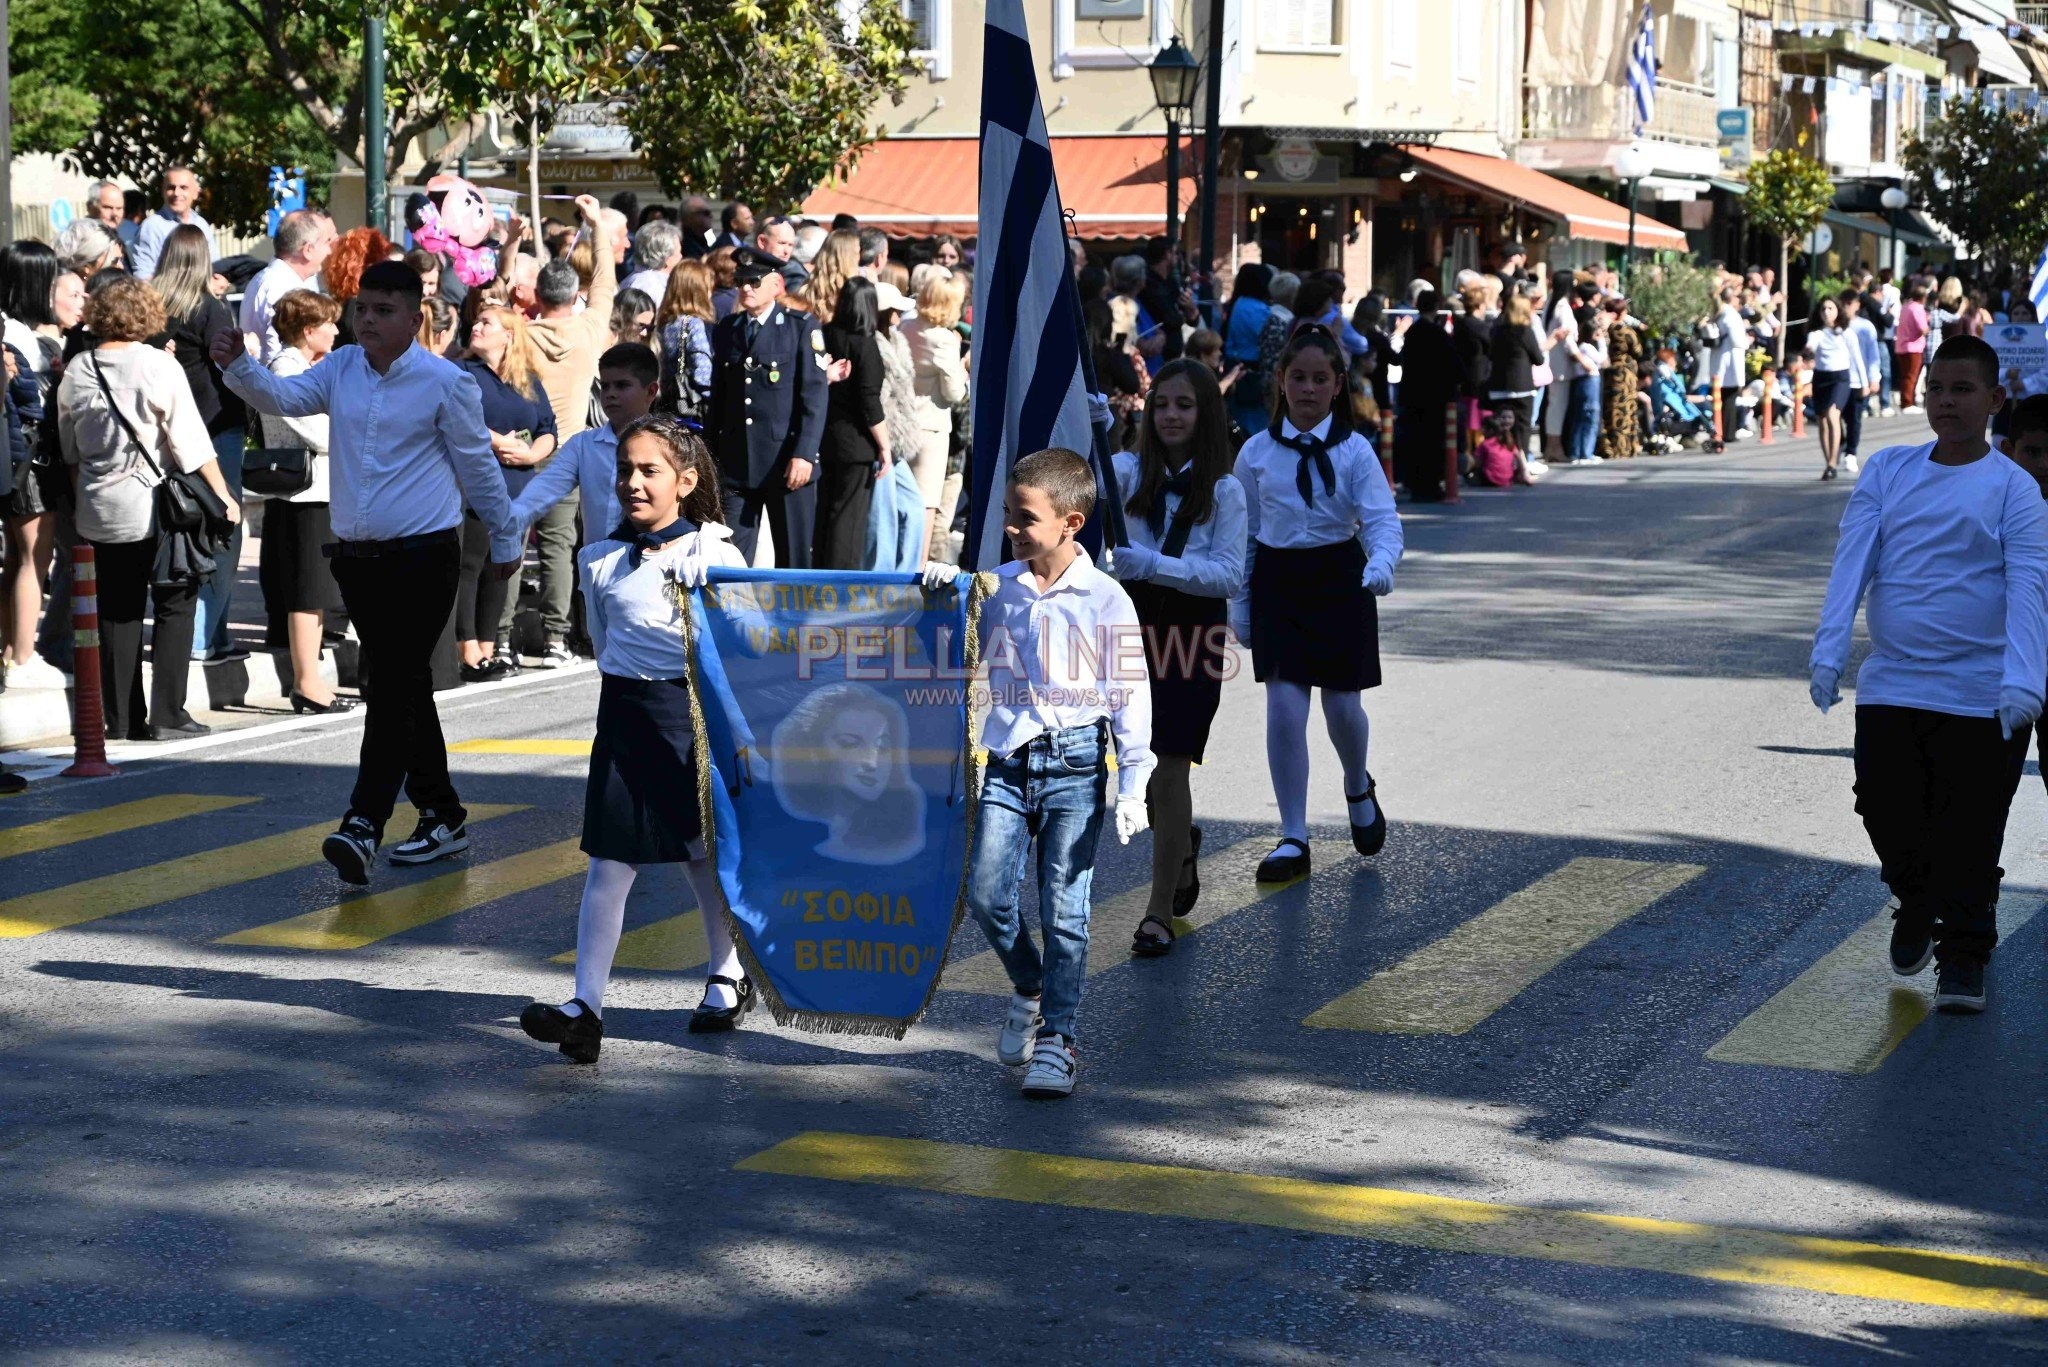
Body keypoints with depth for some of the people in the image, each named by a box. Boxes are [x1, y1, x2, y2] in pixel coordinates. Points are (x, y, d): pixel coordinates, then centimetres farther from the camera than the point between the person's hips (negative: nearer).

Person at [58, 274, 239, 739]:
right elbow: (191, 442, -10)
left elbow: (69, 447, 12)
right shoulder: (158, 366, -11)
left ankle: (122, 718, 12)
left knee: (117, 612, 10)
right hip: (156, 506, -4)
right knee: (175, 604, 5)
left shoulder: (76, 371, 2)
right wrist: (223, 495, -3)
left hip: (99, 509, 4)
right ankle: (167, 714, 0)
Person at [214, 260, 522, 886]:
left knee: (393, 687, -13)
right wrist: (238, 366, -23)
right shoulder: (340, 369, 8)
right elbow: (283, 397, -3)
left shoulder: (444, 382, -7)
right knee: (406, 690, 13)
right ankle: (442, 819, 23)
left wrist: (506, 541, 8)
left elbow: (479, 465, 0)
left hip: (423, 557, -6)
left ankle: (363, 827, -19)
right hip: (356, 556, 6)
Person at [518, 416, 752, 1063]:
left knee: (704, 852, 11)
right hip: (625, 712, 2)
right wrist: (632, 693, 10)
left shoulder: (712, 555, -4)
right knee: (609, 862, -4)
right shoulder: (600, 560, 5)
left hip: (697, 711, -2)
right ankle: (586, 1006, -7)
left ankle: (727, 975, 32)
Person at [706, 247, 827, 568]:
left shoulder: (802, 327, -1)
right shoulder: (725, 330, 13)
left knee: (794, 561, 3)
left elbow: (814, 396, -7)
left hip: (787, 463, -4)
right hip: (735, 463, 4)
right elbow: (717, 398, 16)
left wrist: (804, 454, -15)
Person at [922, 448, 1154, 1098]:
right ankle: (1030, 988, 24)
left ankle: (1055, 1039, 5)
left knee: (1063, 908, -3)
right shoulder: (997, 587, 6)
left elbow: (1131, 696, -4)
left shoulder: (1104, 599, -6)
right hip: (1008, 760, 4)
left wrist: (1133, 785, -9)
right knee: (985, 892, -3)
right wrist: (944, 584, 1)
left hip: (1076, 763, -4)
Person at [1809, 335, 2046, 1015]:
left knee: (1969, 834, 1)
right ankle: (1917, 907, 34)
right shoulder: (1887, 470, 8)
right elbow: (1853, 560, -1)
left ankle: (1963, 957, 17)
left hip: (1981, 698, -3)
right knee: (1887, 814, 5)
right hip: (1888, 689, 3)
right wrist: (1828, 652, -13)